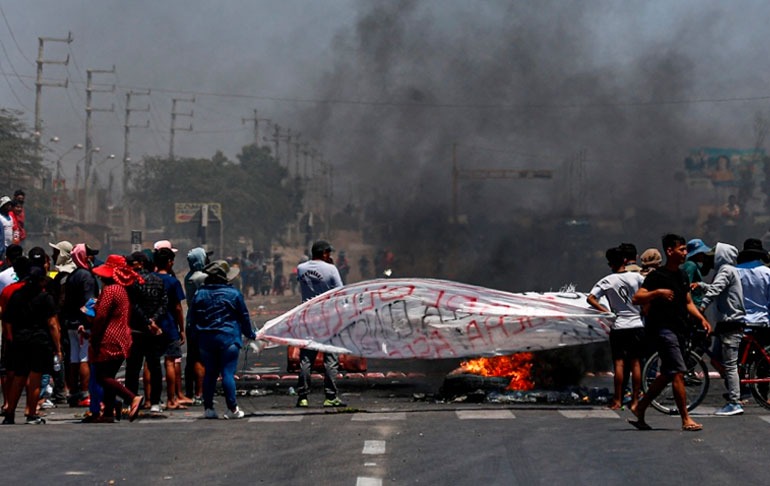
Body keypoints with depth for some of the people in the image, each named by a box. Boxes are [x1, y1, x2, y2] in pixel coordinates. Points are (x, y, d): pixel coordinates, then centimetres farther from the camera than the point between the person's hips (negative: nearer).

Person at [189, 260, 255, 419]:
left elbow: (192, 318, 10)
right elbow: (244, 317, 2)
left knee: (209, 373, 10)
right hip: (228, 338, -4)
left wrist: (199, 334, 21)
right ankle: (232, 409, -4)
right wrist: (250, 334, 16)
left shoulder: (199, 294, 6)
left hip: (206, 339, 4)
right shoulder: (233, 294, -5)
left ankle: (208, 408, 11)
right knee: (228, 373, -4)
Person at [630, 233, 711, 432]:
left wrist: (702, 319, 10)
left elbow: (688, 303, 24)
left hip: (678, 329, 9)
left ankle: (639, 408, 24)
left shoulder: (682, 276, 16)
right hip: (663, 328, -9)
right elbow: (636, 299, -16)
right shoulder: (657, 276, -10)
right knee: (678, 372, -12)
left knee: (668, 375, 12)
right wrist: (658, 292, -28)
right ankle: (686, 419, -10)